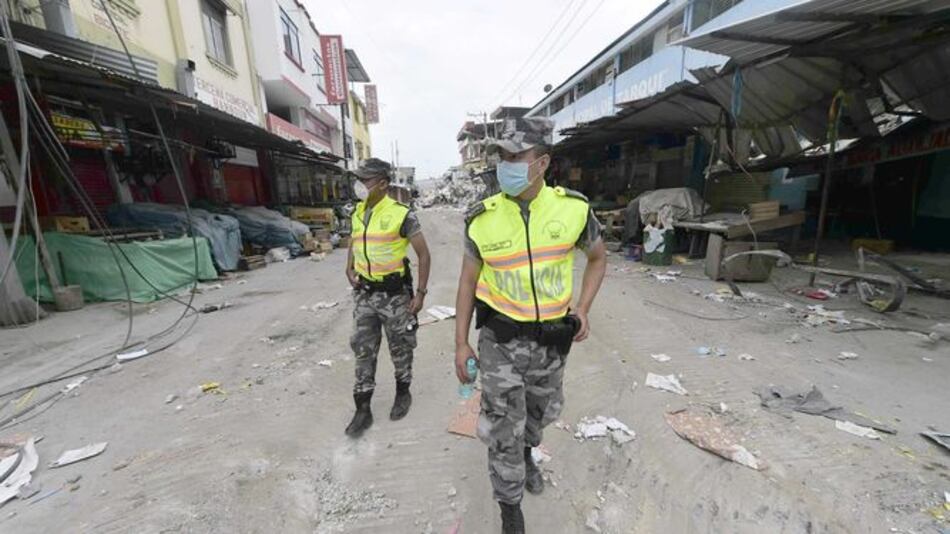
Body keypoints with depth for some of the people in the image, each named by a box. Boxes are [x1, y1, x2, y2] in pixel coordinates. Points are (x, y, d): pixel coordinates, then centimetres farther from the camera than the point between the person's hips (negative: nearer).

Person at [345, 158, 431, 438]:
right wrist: (349, 270, 5)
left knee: (400, 348, 12)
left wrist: (421, 293, -13)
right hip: (365, 294, 6)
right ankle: (363, 409, 22)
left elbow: (424, 254, -11)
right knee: (363, 350, 9)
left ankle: (403, 393, 36)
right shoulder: (358, 212, 5)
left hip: (395, 293, -5)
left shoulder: (402, 214, -15)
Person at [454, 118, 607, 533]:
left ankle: (527, 453, 60)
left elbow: (598, 258, 7)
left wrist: (583, 308, -6)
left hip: (551, 338, 3)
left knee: (542, 411, 25)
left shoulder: (573, 208, -11)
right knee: (503, 431, 4)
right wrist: (461, 343, -3)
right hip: (500, 338, -2)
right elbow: (469, 280, -2)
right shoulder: (482, 218, -12)